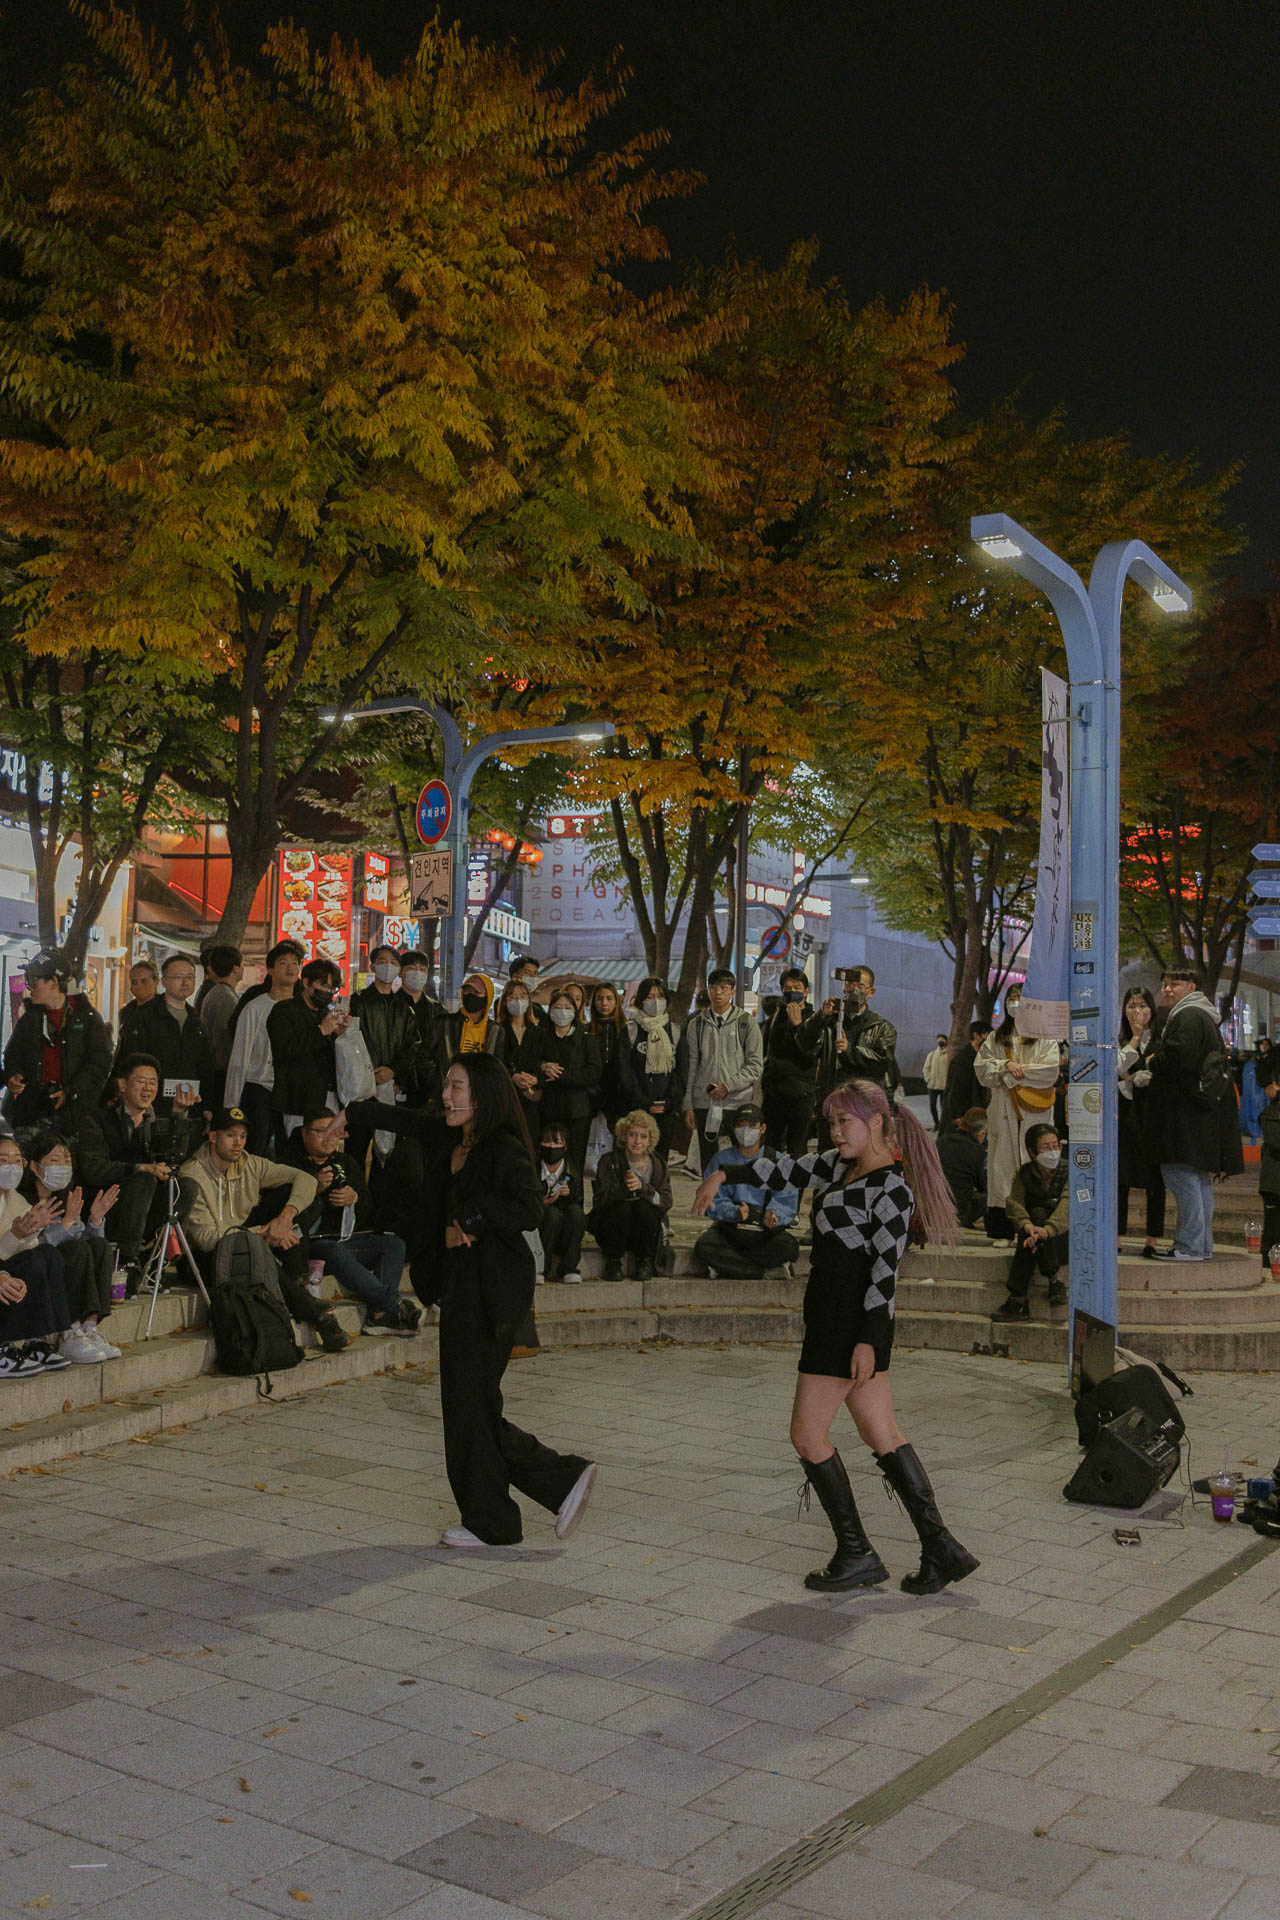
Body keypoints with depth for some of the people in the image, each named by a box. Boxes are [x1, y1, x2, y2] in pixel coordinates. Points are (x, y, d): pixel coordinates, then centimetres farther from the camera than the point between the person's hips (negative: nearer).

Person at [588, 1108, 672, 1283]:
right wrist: (623, 1188, -32)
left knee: (643, 1206, -29)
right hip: (612, 1227, -1)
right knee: (622, 1207, -31)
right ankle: (613, 1261, -11)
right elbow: (600, 1199, -14)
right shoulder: (609, 1161, -1)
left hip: (647, 1230, 1)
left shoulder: (658, 1164, 4)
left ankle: (644, 1261, -10)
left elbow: (665, 1202, -8)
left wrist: (642, 1187, -25)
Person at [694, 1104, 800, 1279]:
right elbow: (714, 1203, -2)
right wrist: (735, 1211, -23)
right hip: (729, 1227, 0)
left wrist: (773, 1214, -23)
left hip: (766, 1231, 0)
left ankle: (726, 1265, -19)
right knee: (703, 1246, -30)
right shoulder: (723, 1159, 6)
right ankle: (766, 1271, -22)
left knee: (789, 1246, -31)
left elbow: (789, 1202, -1)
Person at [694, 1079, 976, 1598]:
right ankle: (941, 1550, 12)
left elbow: (885, 1270, -19)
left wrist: (868, 1341, -21)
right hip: (837, 1316, 9)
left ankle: (856, 1554, 9)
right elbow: (790, 1170, 19)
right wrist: (724, 1174, 12)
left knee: (808, 1435, 0)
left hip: (852, 1321, -9)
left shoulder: (891, 1189, -16)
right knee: (882, 1435, 10)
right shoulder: (844, 1165, 10)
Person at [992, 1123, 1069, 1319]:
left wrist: (1045, 1231, -44)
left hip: (1063, 1239, -2)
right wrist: (1028, 1226, -38)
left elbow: (1066, 1208, -25)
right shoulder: (1024, 1174, 2)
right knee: (1037, 1214, -28)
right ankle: (1054, 1282, -30)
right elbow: (1014, 1204, -15)